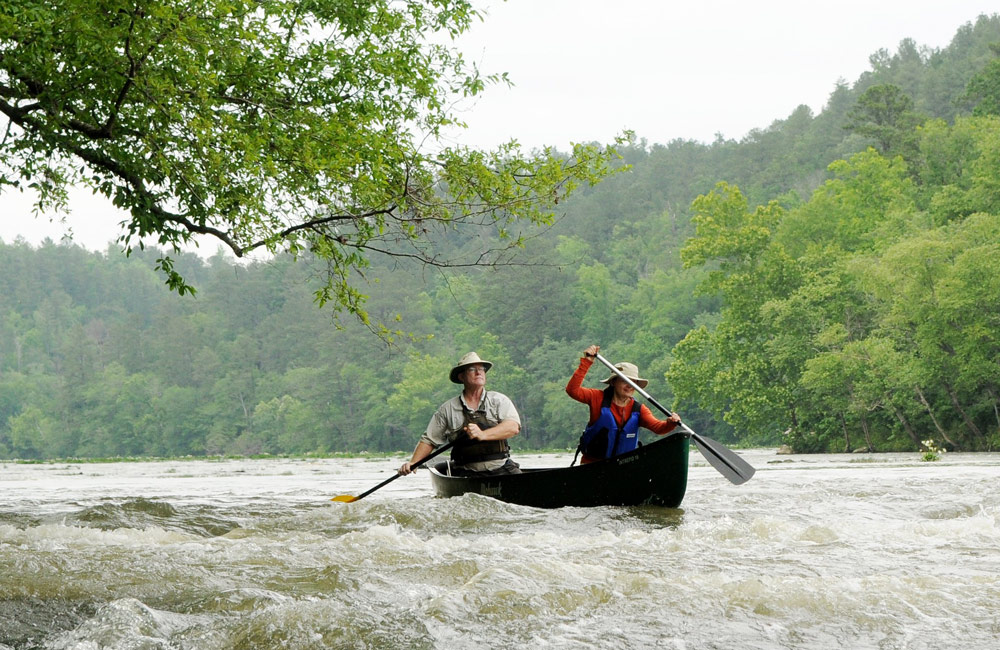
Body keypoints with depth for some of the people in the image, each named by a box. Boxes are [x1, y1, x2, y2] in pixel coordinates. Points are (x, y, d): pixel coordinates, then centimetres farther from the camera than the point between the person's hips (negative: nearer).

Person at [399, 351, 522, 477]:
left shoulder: (499, 400, 8)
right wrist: (412, 463, 2)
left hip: (502, 469, 1)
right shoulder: (448, 409, 11)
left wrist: (483, 434, -22)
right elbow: (429, 439, 17)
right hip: (467, 473, 0)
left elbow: (514, 427, -8)